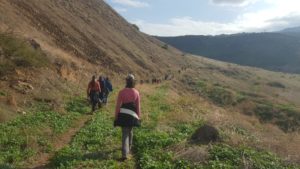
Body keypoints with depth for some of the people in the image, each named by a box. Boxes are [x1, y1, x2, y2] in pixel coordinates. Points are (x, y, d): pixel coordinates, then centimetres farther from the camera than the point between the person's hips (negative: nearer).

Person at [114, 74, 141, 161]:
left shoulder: (121, 92, -8)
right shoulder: (136, 92, -3)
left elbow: (118, 105, -7)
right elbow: (138, 106, 1)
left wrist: (116, 116, 2)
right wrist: (138, 116, 12)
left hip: (123, 115, -2)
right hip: (132, 115, 2)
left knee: (125, 134, 1)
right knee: (130, 131, 23)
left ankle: (125, 154, -8)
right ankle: (128, 148, 41)